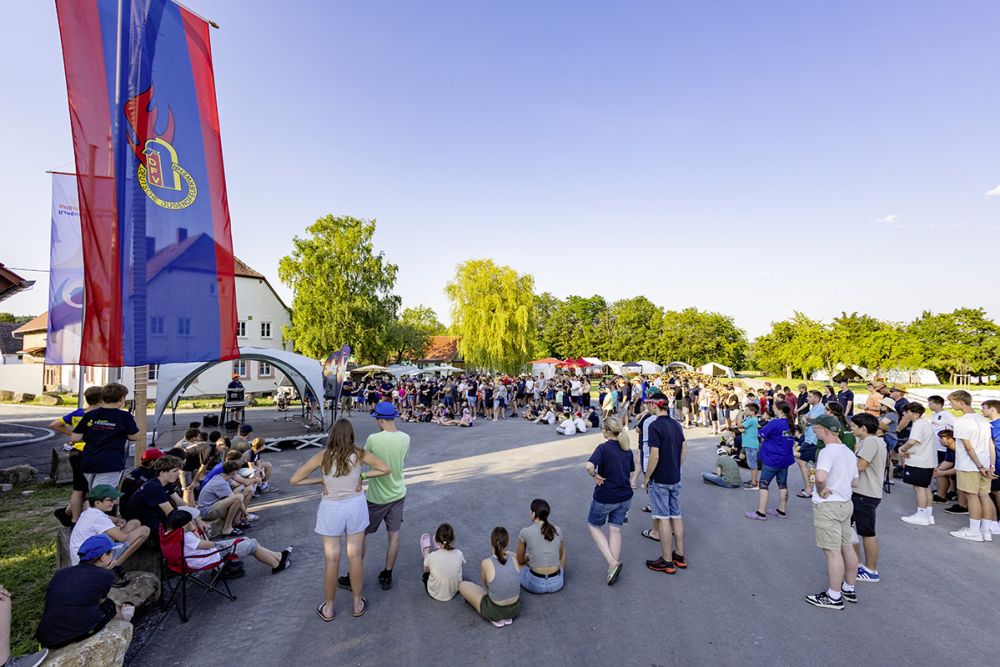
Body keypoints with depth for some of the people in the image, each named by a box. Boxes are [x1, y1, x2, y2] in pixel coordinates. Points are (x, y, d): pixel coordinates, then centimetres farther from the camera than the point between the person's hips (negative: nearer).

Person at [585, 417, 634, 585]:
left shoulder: (603, 447, -19)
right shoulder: (627, 449, 2)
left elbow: (589, 465, -35)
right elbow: (631, 474, 11)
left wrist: (595, 476, -19)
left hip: (604, 497, -6)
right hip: (625, 497, 6)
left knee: (594, 526, 14)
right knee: (615, 530, 15)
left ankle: (612, 563, 3)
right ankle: (613, 567, 17)